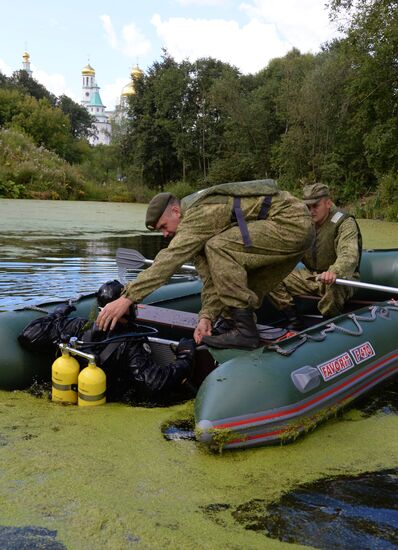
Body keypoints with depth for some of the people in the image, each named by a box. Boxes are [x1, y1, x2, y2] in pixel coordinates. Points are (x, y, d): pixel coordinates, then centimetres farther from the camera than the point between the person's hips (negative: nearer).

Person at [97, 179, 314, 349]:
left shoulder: (200, 213, -18)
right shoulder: (194, 226, 11)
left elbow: (170, 258, -26)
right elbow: (213, 278, 6)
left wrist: (127, 297, -28)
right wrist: (206, 317, -8)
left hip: (293, 221, -10)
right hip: (293, 225, 10)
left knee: (218, 248, -22)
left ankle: (244, 330, -18)